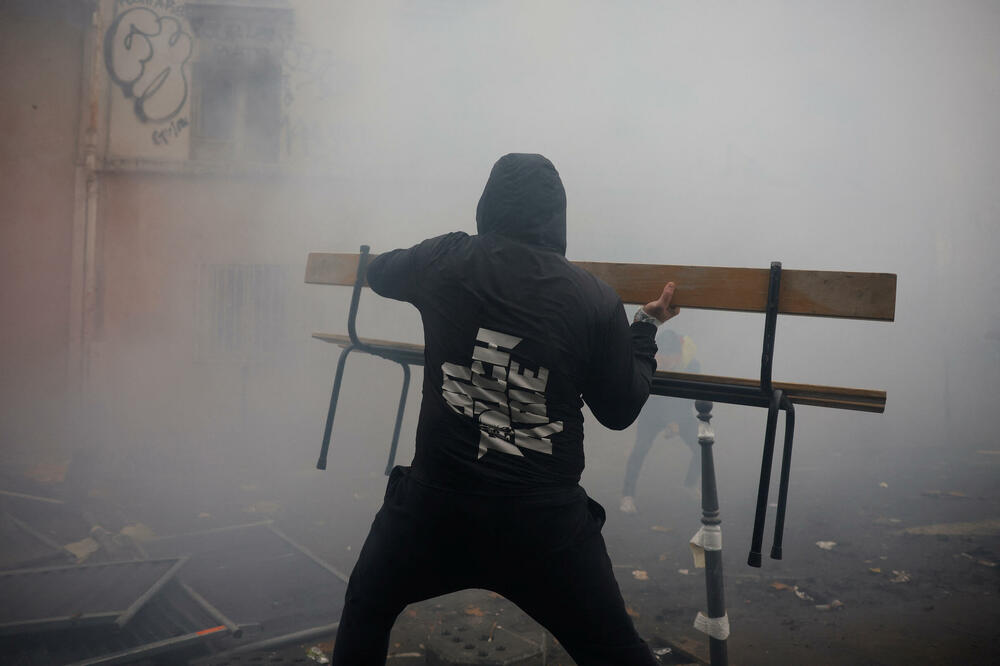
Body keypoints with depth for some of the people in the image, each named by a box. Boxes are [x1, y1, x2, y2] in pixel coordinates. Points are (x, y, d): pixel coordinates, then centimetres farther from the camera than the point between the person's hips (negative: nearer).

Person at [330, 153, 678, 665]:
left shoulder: (446, 260, -3)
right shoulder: (596, 299, -6)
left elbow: (377, 272, 18)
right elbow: (620, 410, 4)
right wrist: (646, 329, 17)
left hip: (434, 501, 1)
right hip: (545, 521, 0)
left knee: (367, 608, 29)